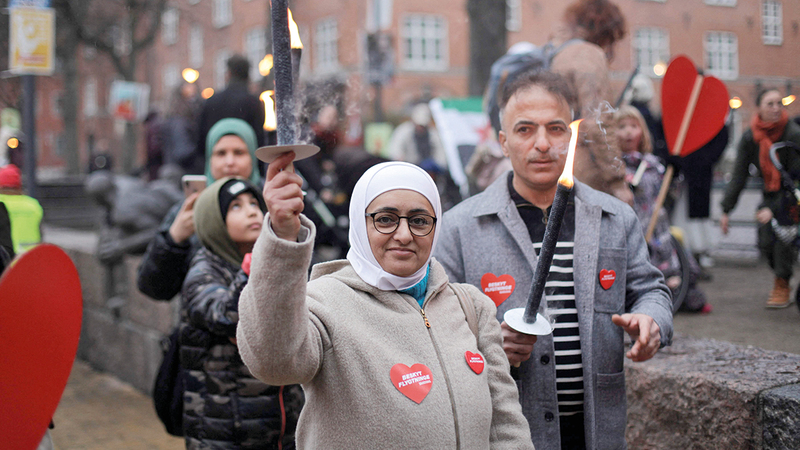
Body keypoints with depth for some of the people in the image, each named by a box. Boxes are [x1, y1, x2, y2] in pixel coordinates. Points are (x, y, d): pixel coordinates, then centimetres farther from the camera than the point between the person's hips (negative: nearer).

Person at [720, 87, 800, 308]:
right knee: (765, 242, -8)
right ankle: (781, 276, 20)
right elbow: (739, 176, -3)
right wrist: (726, 210, -8)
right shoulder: (750, 137, -8)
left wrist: (774, 209, -25)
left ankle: (782, 286, -1)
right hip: (769, 194, 4)